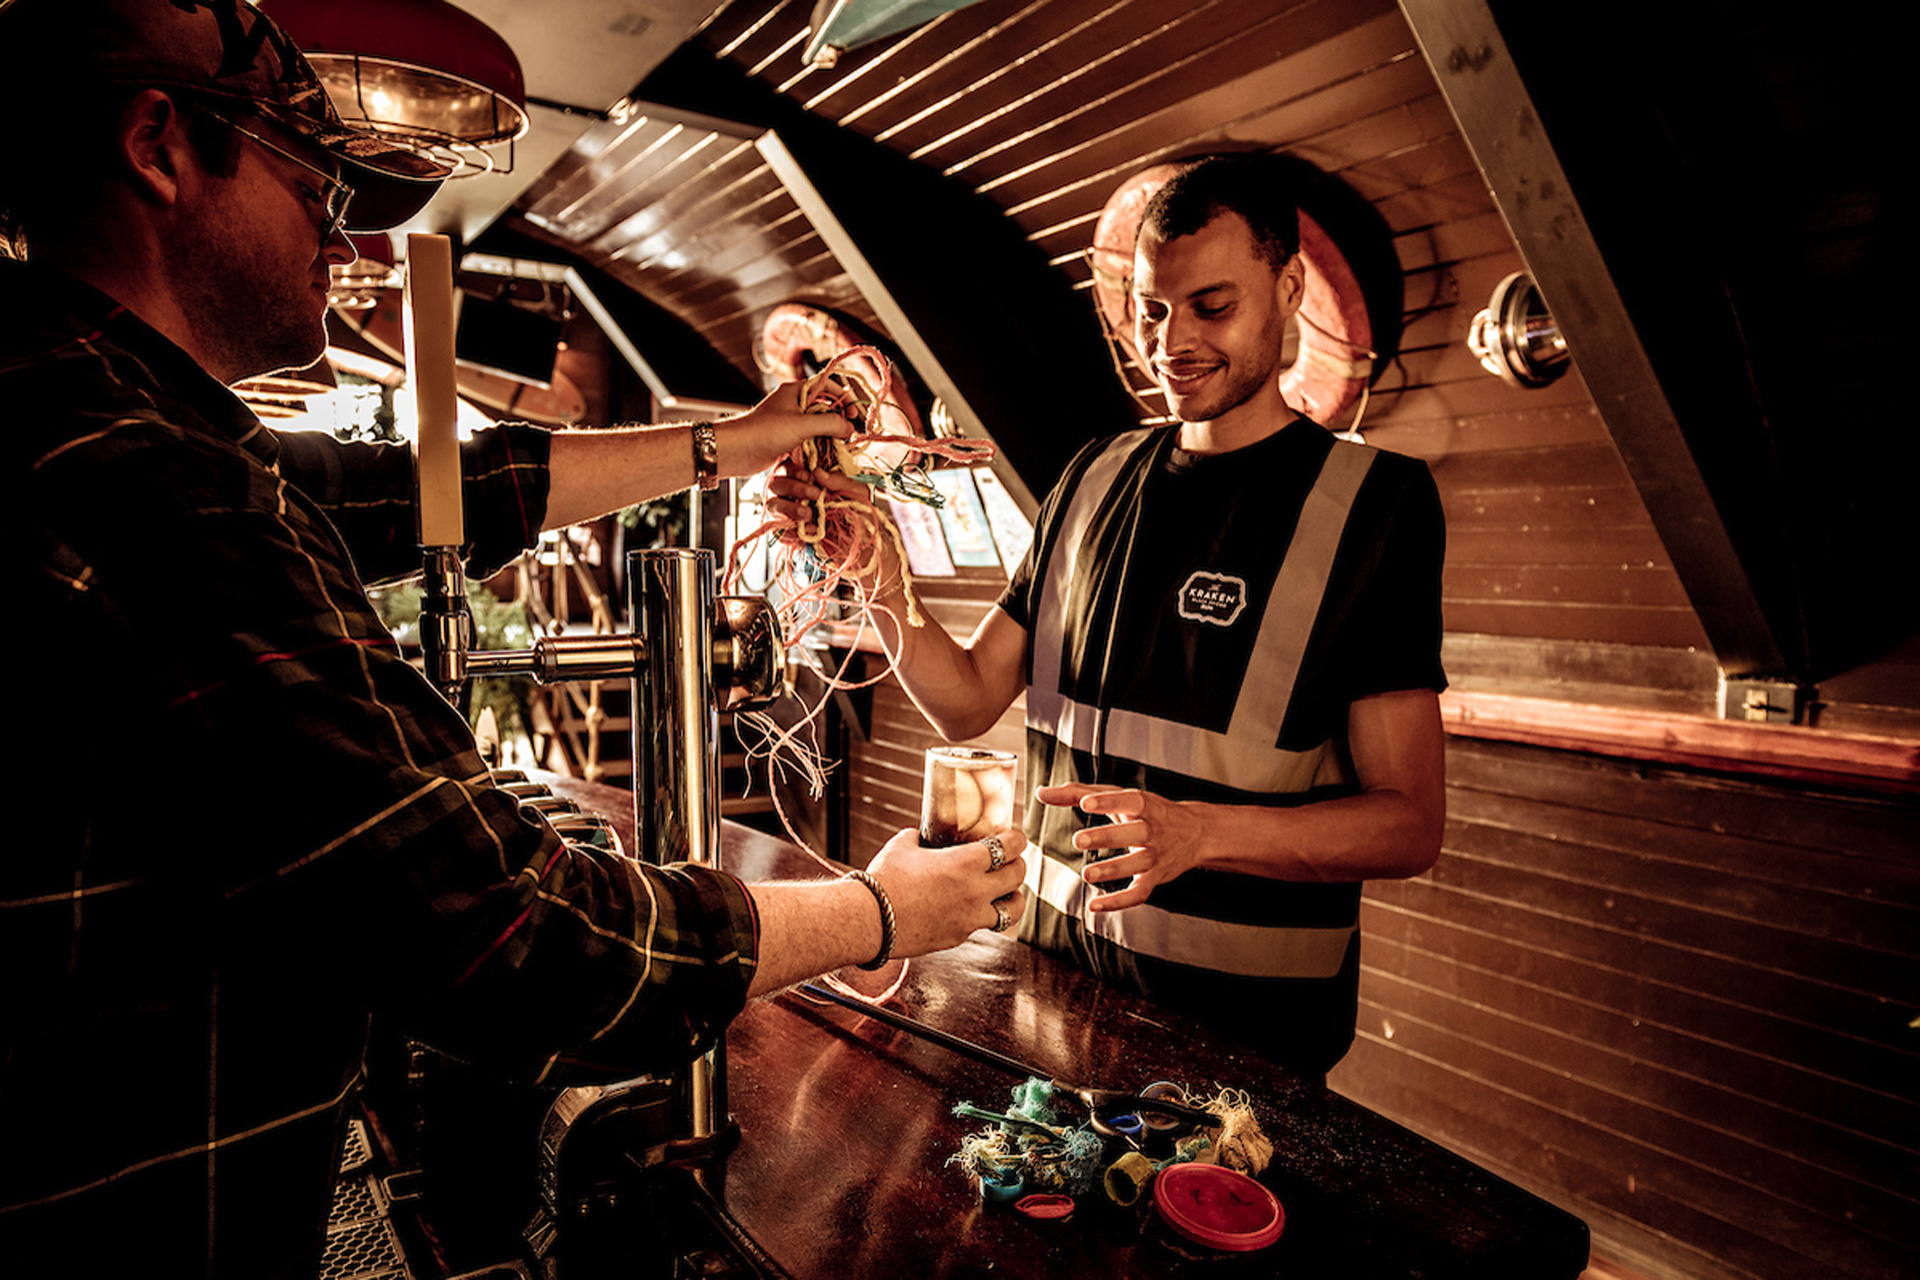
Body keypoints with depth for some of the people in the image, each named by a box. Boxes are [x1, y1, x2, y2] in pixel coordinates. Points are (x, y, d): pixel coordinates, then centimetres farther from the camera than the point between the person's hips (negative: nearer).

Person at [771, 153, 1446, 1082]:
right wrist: (874, 570, -13)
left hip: (1245, 1010, -4)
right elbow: (966, 701, 3)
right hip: (1058, 956, 5)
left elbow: (1410, 823, -15)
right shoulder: (1095, 479, 4)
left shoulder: (1373, 499, -11)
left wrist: (1197, 831, -31)